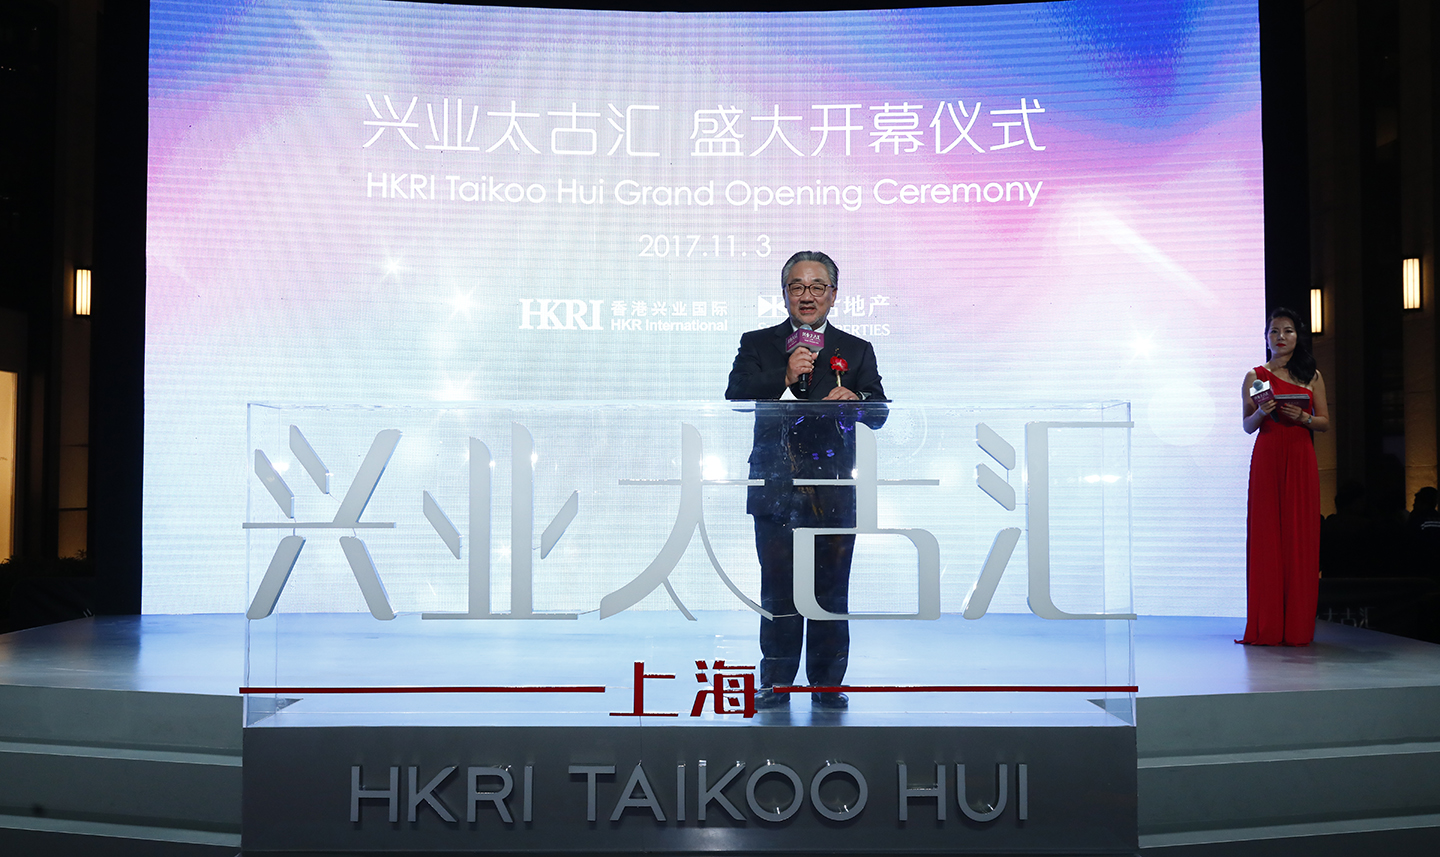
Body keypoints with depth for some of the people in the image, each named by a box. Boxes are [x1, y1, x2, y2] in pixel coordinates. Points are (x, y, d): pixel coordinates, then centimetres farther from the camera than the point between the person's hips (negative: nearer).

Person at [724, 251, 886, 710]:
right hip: (776, 488, 0)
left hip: (833, 492, 1)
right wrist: (784, 376, -19)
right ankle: (776, 683, 14)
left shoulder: (856, 351, 12)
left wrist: (853, 400, -21)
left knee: (831, 592, 3)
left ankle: (827, 684, 13)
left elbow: (879, 414, 1)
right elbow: (735, 399, -6)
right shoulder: (757, 344, 10)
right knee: (778, 592, 3)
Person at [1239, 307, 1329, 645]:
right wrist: (1261, 412, -15)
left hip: (1301, 460, 1)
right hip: (1267, 459, -1)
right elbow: (1247, 426, 5)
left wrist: (1302, 417, -9)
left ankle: (1297, 626, 6)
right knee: (1266, 536, -3)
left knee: (1300, 535, -1)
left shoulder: (1312, 376, 11)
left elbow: (1325, 422, 10)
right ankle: (1266, 626, 2)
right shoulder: (1256, 376, 7)